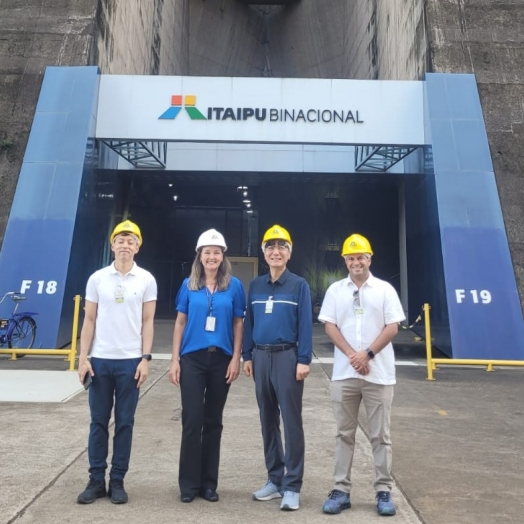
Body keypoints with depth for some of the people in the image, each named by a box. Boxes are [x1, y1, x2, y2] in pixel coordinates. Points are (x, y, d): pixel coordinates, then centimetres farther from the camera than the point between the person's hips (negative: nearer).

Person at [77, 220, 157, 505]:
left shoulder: (146, 280, 1)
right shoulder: (97, 278, 4)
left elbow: (147, 322, 1)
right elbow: (89, 320, 5)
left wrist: (145, 359, -6)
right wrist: (83, 358, -1)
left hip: (130, 361, -1)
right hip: (100, 360, 1)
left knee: (124, 423, 6)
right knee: (98, 422, 8)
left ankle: (117, 481, 18)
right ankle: (96, 480, 20)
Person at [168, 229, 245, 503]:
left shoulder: (234, 285, 0)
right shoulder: (188, 285, 3)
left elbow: (238, 324, 3)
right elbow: (180, 322, 5)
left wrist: (236, 359, -4)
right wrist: (175, 359, 0)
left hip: (221, 359, 0)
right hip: (192, 358, 0)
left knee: (213, 421, 10)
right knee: (192, 421, 1)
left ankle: (209, 482, 22)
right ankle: (189, 483, 15)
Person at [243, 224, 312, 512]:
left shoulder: (299, 285, -2)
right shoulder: (255, 286, 10)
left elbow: (305, 324, -6)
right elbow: (249, 322, 11)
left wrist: (304, 360, -12)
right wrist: (247, 356, 6)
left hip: (287, 357, -4)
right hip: (261, 357, 5)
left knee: (291, 422, 0)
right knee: (267, 421, 11)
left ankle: (292, 485, 9)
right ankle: (275, 479, 24)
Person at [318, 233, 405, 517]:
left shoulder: (385, 289, 2)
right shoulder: (335, 290, 6)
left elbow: (392, 327, -3)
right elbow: (330, 326, 1)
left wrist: (368, 354, -13)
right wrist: (352, 355, -12)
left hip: (379, 373, -1)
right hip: (344, 373, 2)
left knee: (380, 435, 5)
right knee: (344, 434, 8)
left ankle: (384, 490, 16)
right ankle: (341, 490, 16)